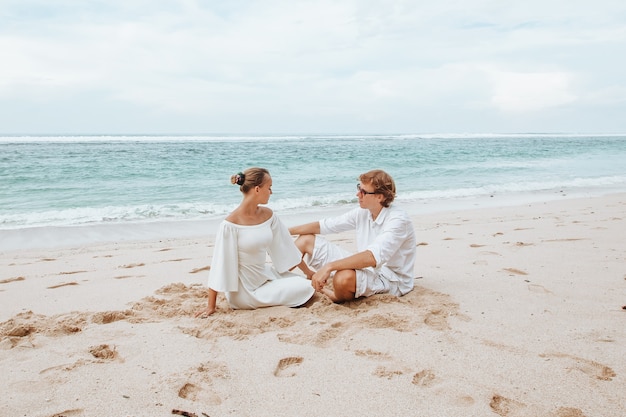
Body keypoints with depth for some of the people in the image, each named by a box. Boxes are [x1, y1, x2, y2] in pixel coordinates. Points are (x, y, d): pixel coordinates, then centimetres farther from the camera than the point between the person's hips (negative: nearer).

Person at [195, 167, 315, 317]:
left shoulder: (267, 215, -1)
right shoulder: (230, 223, -22)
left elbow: (286, 247, 9)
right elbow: (220, 265, -19)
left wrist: (309, 272, 14)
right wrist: (211, 306, -16)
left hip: (265, 275, 7)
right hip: (245, 289, -7)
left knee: (308, 285, 7)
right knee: (305, 289, -11)